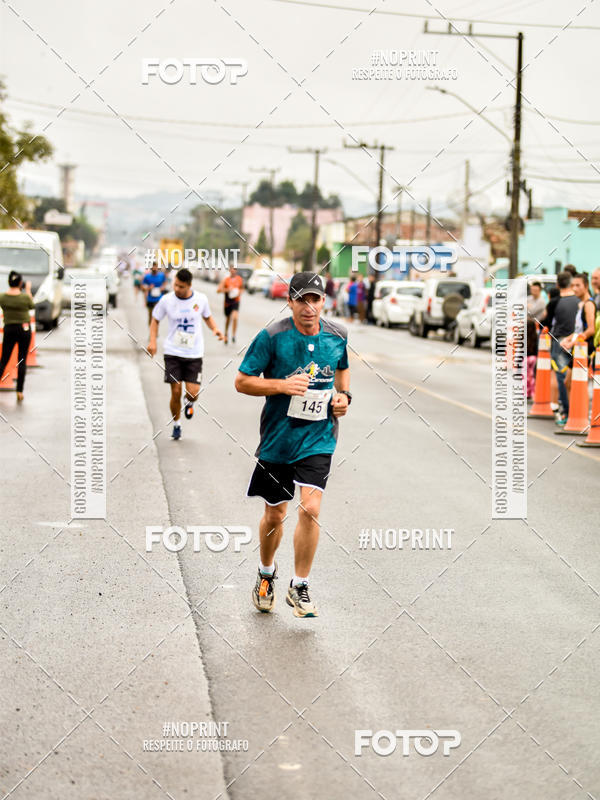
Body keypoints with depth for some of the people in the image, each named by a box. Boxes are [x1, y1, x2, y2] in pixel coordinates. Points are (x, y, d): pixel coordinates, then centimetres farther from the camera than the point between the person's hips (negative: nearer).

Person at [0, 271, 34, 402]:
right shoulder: (25, 297, -14)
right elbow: (32, 306, 5)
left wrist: (11, 290, 14)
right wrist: (28, 290, 14)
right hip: (24, 329, -2)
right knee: (22, 361, 3)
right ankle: (20, 391, 2)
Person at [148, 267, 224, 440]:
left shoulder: (201, 299, -4)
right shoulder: (166, 300, -7)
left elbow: (207, 317, 15)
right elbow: (155, 320, 8)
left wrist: (214, 329, -4)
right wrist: (153, 341, -5)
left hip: (194, 354, 0)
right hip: (173, 352, 0)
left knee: (193, 392, -9)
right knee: (176, 392, -3)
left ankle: (189, 403, 29)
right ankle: (176, 426, 20)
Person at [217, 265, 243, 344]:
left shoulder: (240, 279, 2)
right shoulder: (226, 279, -6)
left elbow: (242, 288, 19)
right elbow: (218, 290, -9)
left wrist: (240, 292, -2)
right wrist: (227, 289, -22)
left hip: (236, 301, 0)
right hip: (227, 302, 0)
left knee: (235, 317, -20)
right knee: (228, 319, 14)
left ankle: (233, 335, -13)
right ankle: (226, 334, 38)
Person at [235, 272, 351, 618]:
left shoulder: (338, 335, 0)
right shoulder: (271, 337, -10)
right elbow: (242, 382, -6)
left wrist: (344, 394, 4)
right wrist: (282, 385, -19)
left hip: (318, 437, 1)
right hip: (277, 437, -1)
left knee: (310, 509, -15)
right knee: (274, 515, 11)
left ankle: (299, 587, 1)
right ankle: (266, 574, 39)